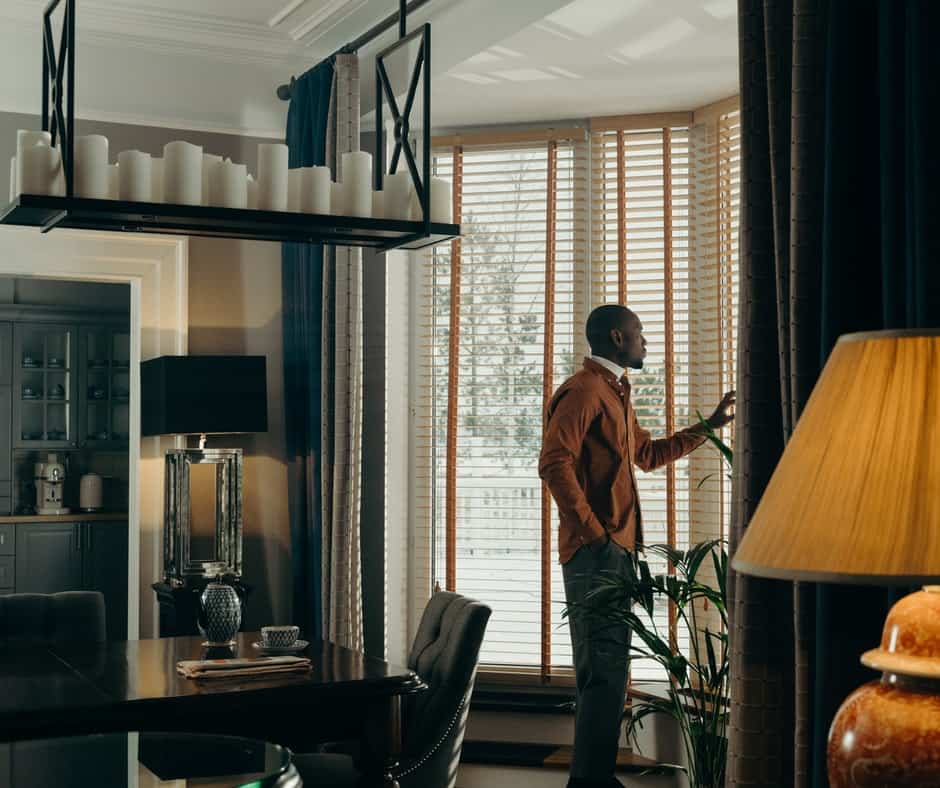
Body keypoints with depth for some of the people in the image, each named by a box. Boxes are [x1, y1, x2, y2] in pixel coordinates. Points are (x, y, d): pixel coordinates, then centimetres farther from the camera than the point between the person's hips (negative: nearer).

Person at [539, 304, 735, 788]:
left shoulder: (615, 393, 23)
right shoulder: (583, 390, -10)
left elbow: (648, 454, 34)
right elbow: (555, 463, -20)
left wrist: (709, 426, 34)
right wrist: (593, 532, -20)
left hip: (616, 548, 10)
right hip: (595, 549, -10)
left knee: (606, 666, 12)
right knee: (603, 666, -10)